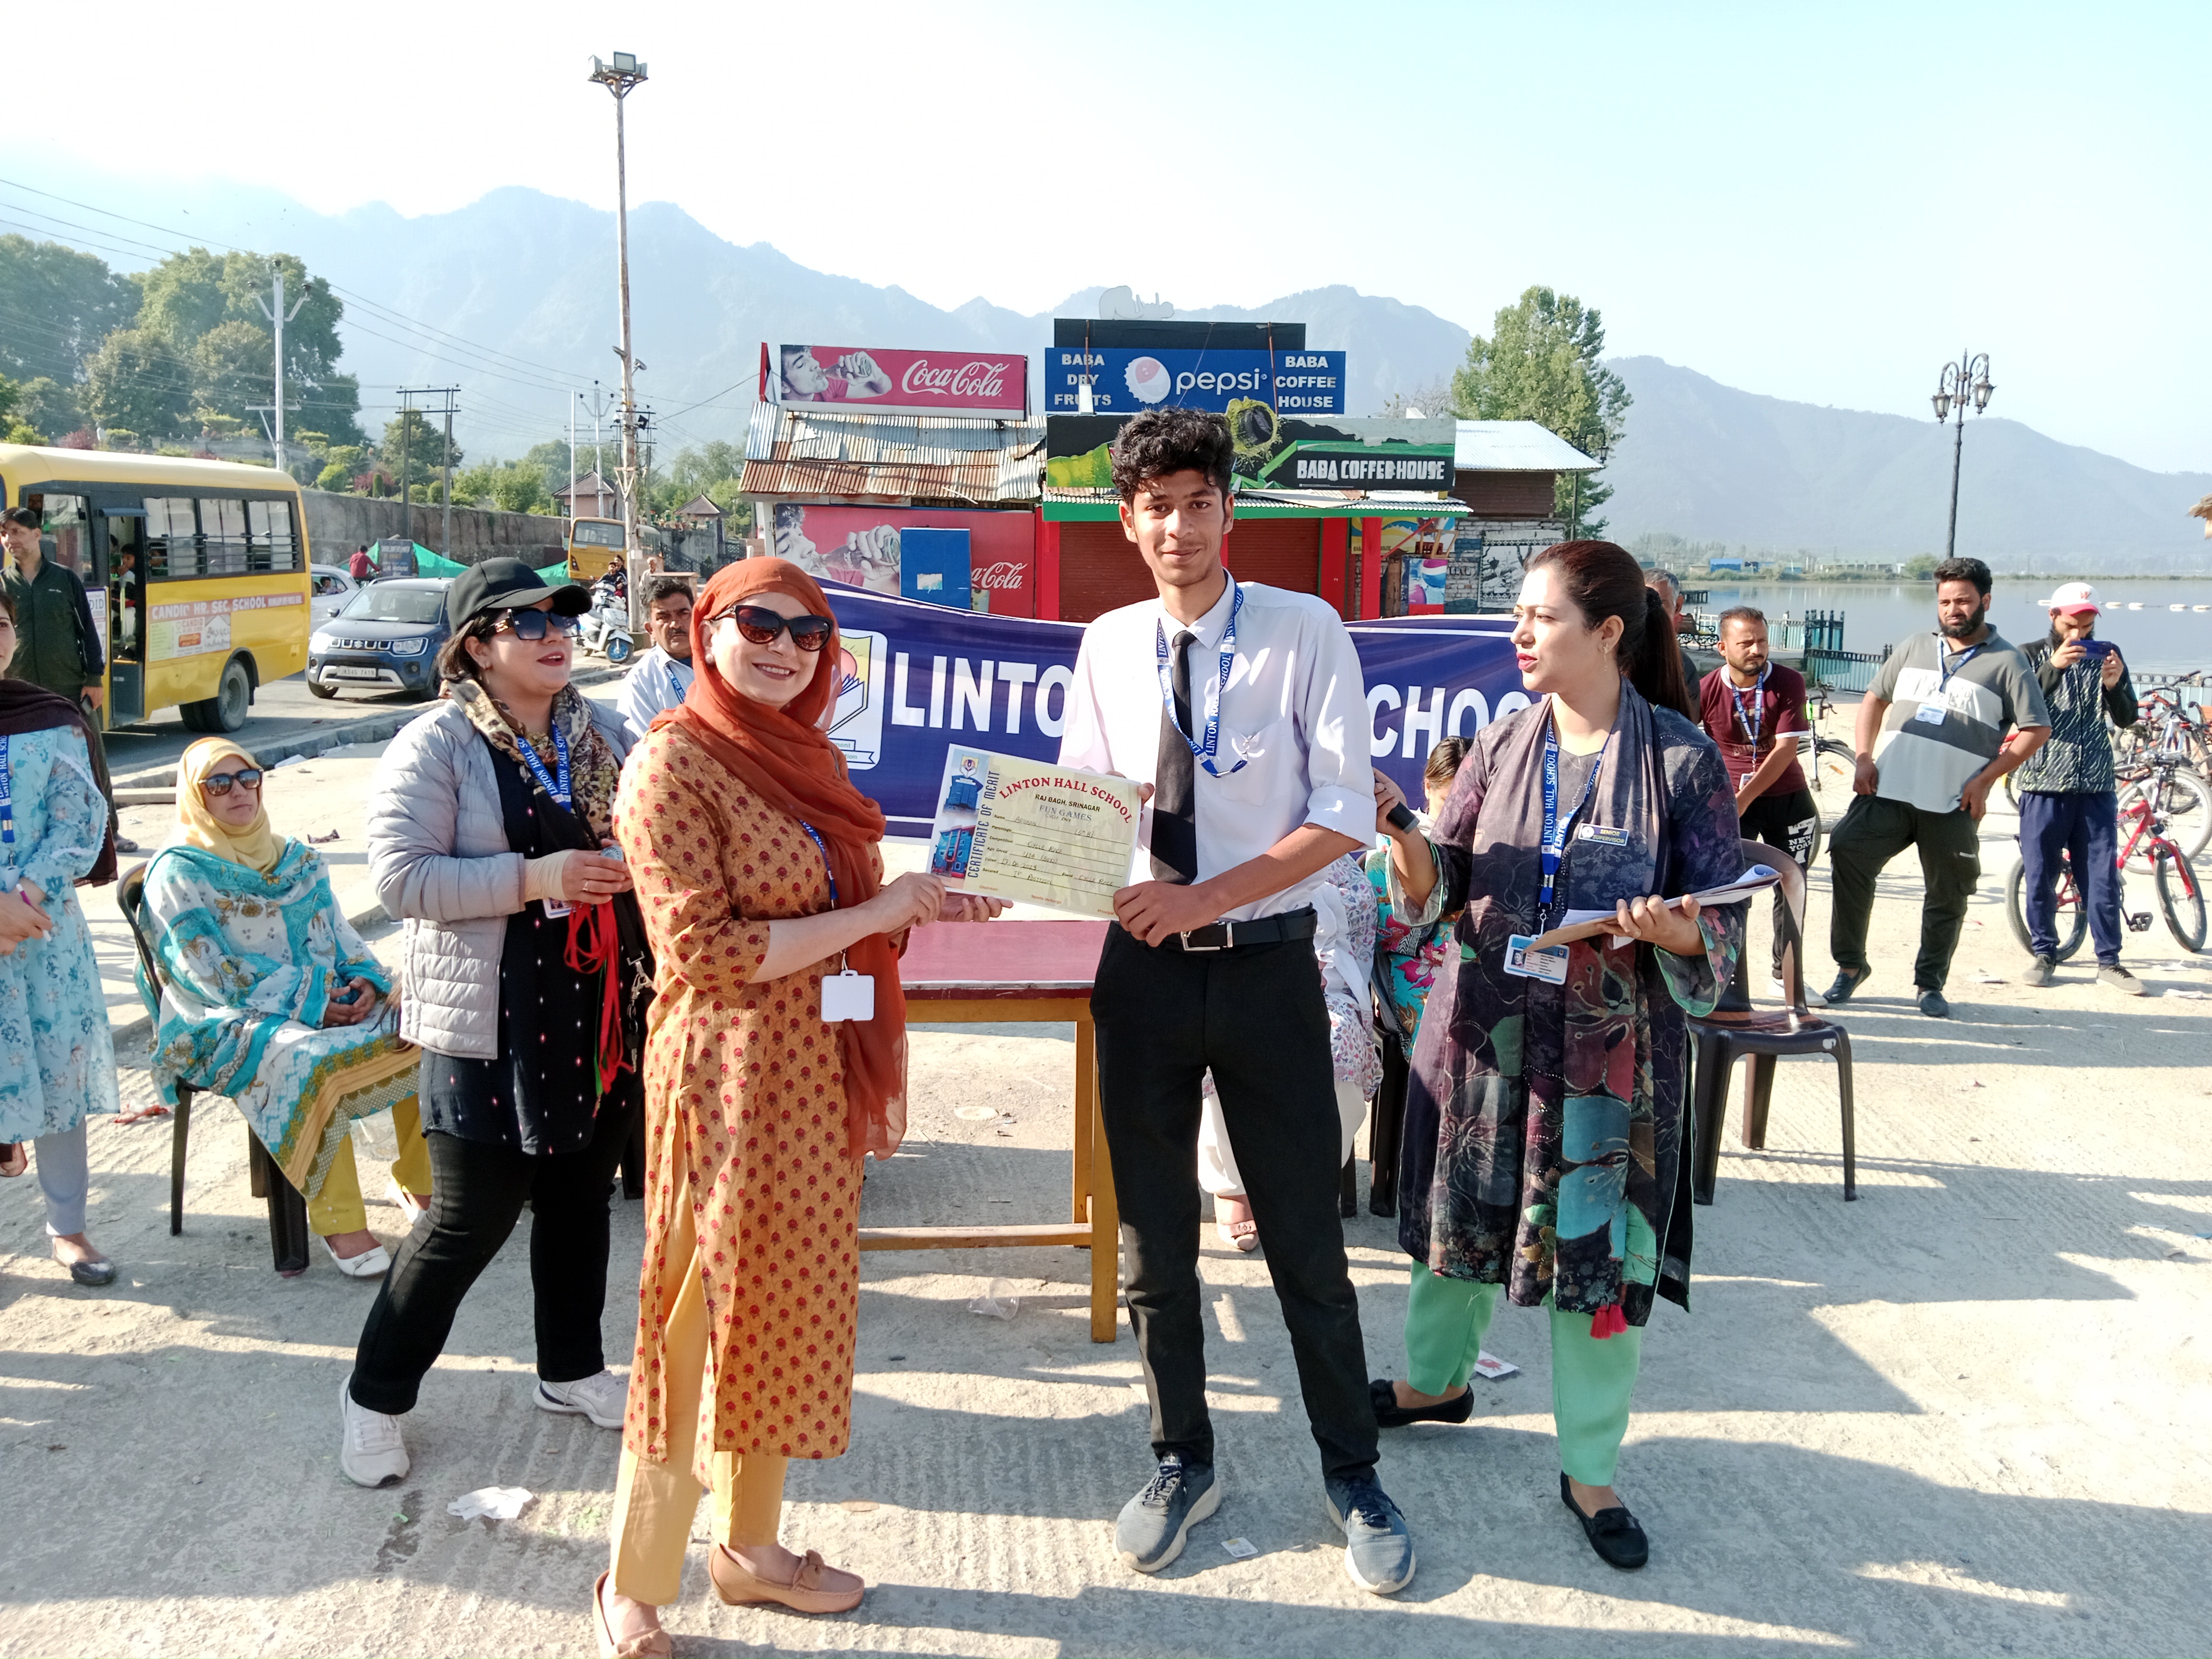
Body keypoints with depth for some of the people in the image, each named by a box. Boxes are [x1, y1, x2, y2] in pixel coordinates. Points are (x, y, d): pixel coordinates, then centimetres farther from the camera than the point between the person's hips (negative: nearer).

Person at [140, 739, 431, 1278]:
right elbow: (212, 974, -10)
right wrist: (308, 1002, -18)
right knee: (314, 1066, -37)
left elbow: (339, 932, 18)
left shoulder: (298, 859, 18)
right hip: (232, 1021, -6)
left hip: (332, 1002, 6)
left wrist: (365, 978, -5)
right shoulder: (177, 873, -2)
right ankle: (338, 1222, -27)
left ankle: (418, 1186, -3)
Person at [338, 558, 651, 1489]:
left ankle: (571, 1369, 37)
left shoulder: (604, 736, 8)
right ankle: (376, 1395, 22)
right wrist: (530, 879, -24)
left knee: (581, 1201, 17)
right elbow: (402, 877, -16)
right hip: (492, 1025, -6)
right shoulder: (435, 747, -9)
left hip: (602, 1017, 6)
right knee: (469, 1222, 1)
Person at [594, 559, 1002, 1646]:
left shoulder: (809, 755, 10)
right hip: (730, 1074, -8)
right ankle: (635, 1586, 21)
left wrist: (922, 910, 2)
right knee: (706, 1316, 3)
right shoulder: (675, 761, -13)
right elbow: (703, 951, -20)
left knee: (788, 1307, 16)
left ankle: (748, 1545, 34)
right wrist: (875, 914, -18)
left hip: (817, 1071, 8)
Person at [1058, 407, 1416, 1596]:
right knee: (1152, 1232, 14)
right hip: (1143, 962, 3)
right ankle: (1182, 1461, 35)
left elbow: (1345, 816, -12)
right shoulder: (1108, 648, 4)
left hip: (1267, 964, -3)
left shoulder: (1306, 633, -7)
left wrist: (1207, 897, -20)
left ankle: (1352, 1475, 28)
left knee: (1306, 1237, 7)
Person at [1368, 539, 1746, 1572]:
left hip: (1610, 1048, -3)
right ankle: (1437, 1378, 45)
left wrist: (1677, 933, -27)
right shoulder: (1504, 744, 3)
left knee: (1600, 1254, 5)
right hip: (1485, 1027, 4)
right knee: (1460, 1213, 18)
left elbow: (1725, 916, -6)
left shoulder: (1681, 758, -9)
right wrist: (1405, 840, -16)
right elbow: (1445, 879, 4)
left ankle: (1590, 1472, 24)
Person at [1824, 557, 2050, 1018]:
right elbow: (1875, 698, 20)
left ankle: (1930, 983, 22)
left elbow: (2037, 729, -1)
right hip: (1887, 790, 3)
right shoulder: (1915, 647, 14)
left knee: (1947, 897, 5)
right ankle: (1851, 964, 2)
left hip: (1952, 805, -2)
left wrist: (1985, 780, -8)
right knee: (1846, 856, -12)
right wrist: (1864, 758, 5)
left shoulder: (2006, 661, 2)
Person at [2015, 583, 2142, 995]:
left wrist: (2114, 685, -17)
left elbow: (2127, 718, 3)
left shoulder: (2106, 655, 7)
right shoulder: (2032, 656, 0)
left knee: (2103, 878, 3)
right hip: (2044, 785, -2)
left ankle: (2109, 961, 11)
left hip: (2096, 787, 2)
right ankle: (2044, 954, 17)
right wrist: (2053, 667, -28)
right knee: (2040, 877, 4)